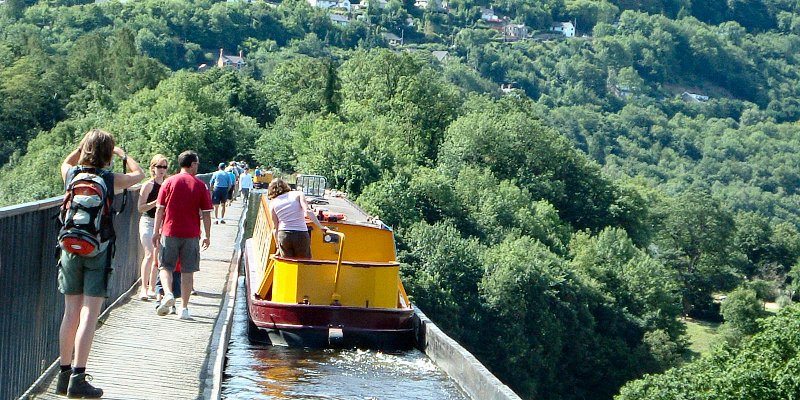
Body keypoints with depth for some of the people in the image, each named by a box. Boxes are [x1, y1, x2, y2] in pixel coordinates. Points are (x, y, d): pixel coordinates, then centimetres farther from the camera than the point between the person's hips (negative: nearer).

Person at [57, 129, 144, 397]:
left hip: (70, 249, 4)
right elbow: (139, 173, 15)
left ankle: (64, 375, 15)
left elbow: (66, 163, 29)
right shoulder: (112, 180, -6)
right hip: (98, 251, -4)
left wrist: (82, 145, 23)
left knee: (71, 313, 10)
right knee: (89, 315, -5)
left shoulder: (71, 174, 2)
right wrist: (122, 154, 27)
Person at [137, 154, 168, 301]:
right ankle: (144, 288, -12)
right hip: (148, 222, -5)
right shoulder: (148, 185, -6)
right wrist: (156, 202, -20)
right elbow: (141, 207, -10)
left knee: (157, 257, 7)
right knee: (150, 255, -15)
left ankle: (152, 288, 15)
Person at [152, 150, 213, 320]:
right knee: (188, 271, 7)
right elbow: (206, 213, 0)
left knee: (165, 266, 10)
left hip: (170, 232, 0)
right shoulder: (200, 185, 0)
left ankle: (168, 293, -16)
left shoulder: (169, 182, 1)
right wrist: (207, 236, 9)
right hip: (191, 234, 0)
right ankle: (184, 308, 7)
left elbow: (160, 209, 1)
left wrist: (156, 231, 8)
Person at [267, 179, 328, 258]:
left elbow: (275, 228, 13)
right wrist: (320, 227, -12)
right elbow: (308, 211, -9)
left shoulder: (273, 203, 13)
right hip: (301, 235, -1)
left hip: (283, 235, 2)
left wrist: (278, 246, 21)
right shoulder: (298, 194, 9)